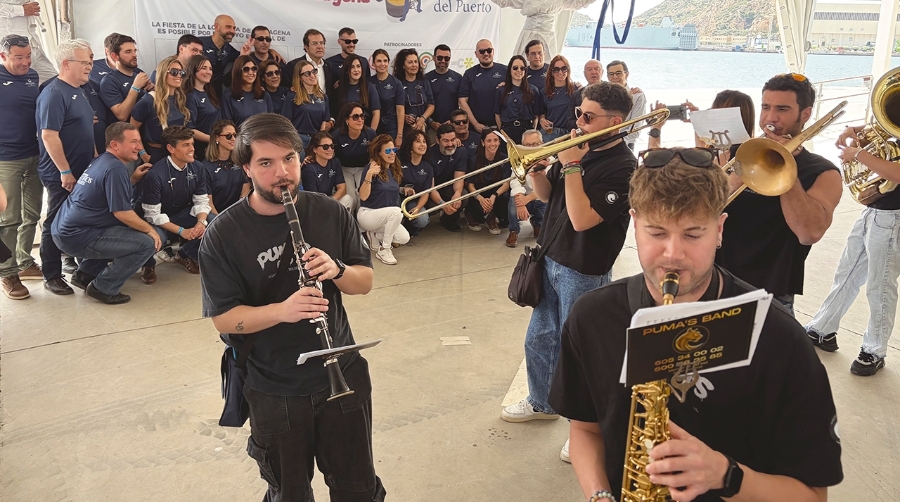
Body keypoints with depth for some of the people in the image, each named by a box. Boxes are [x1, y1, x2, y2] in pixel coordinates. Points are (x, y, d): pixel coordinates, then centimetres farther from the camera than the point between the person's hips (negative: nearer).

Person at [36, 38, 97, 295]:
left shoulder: (78, 91, 12)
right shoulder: (54, 93, -17)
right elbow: (49, 135, -22)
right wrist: (65, 171, -21)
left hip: (83, 172, 9)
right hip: (62, 175, -9)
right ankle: (51, 276, 10)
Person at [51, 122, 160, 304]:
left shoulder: (101, 160, 13)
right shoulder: (115, 168, -17)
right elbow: (122, 213, -19)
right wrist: (150, 230, -7)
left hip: (65, 229, 10)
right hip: (77, 237, -10)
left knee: (124, 233, 28)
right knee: (147, 243, -12)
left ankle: (85, 274, 22)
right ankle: (103, 288, -3)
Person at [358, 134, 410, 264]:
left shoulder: (395, 170, 6)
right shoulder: (372, 168, -15)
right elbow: (363, 196, -25)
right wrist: (369, 175, -36)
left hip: (386, 216, 7)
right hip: (367, 214, -7)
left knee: (404, 238, -15)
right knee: (396, 211, -33)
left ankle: (375, 235, 12)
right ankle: (383, 250, -19)